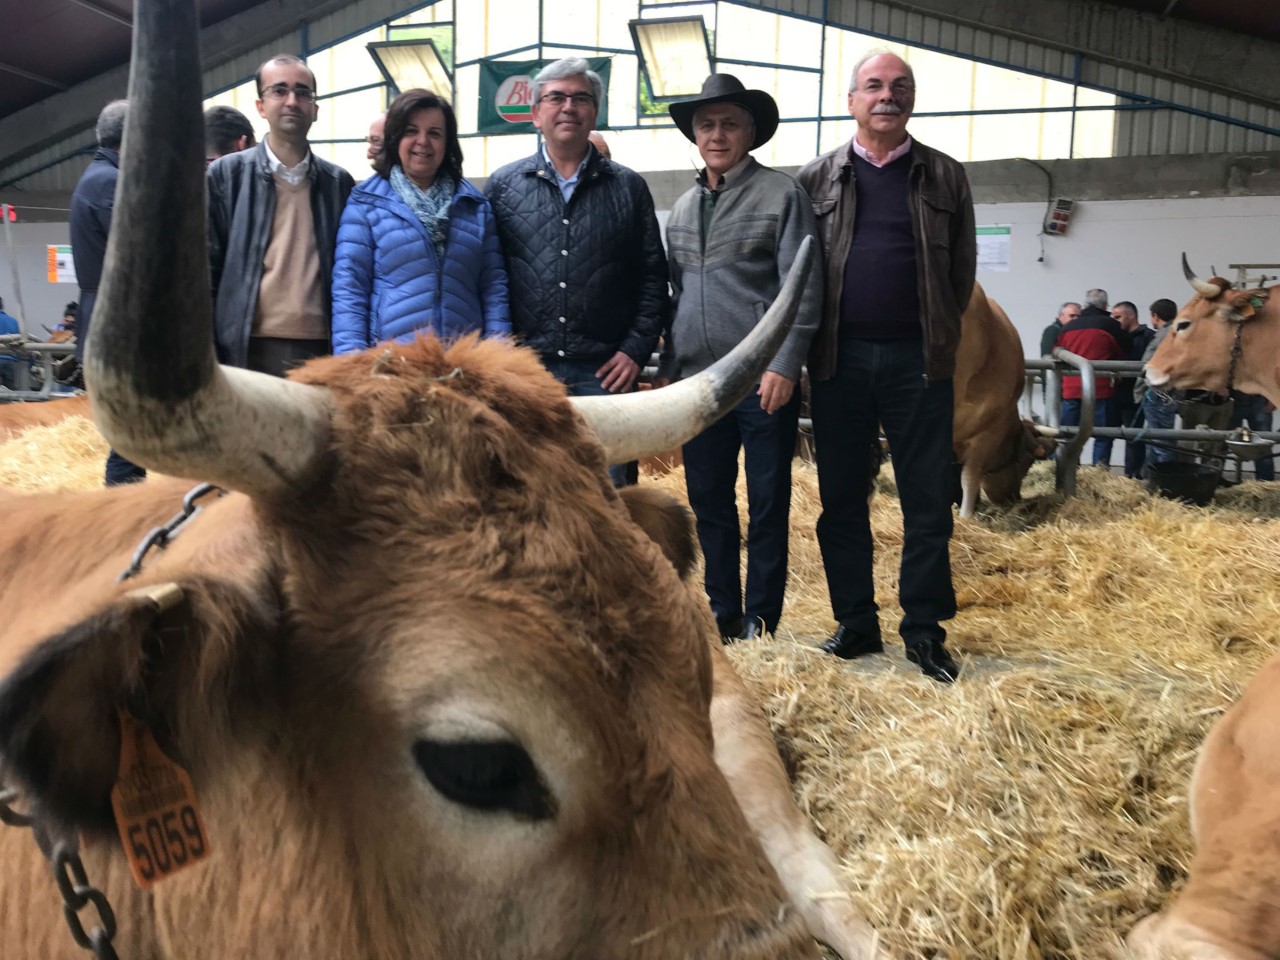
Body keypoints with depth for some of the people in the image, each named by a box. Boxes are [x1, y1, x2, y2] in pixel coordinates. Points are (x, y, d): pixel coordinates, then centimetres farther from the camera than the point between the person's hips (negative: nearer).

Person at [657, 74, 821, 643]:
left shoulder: (782, 195, 0)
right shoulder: (684, 208, 16)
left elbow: (803, 290, -7)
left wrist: (783, 366, -15)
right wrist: (667, 369, 15)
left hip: (763, 379, -5)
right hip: (698, 380, 6)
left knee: (767, 504, 2)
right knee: (708, 501, 10)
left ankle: (760, 622, 13)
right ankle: (722, 613, 23)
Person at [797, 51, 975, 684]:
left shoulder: (945, 177, 10)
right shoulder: (817, 178, 9)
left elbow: (962, 271, 11)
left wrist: (936, 336, 5)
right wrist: (816, 343, 2)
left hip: (918, 360, 0)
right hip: (839, 361, 1)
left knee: (928, 500, 1)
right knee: (841, 498, 5)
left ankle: (924, 631, 12)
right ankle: (855, 624, 18)